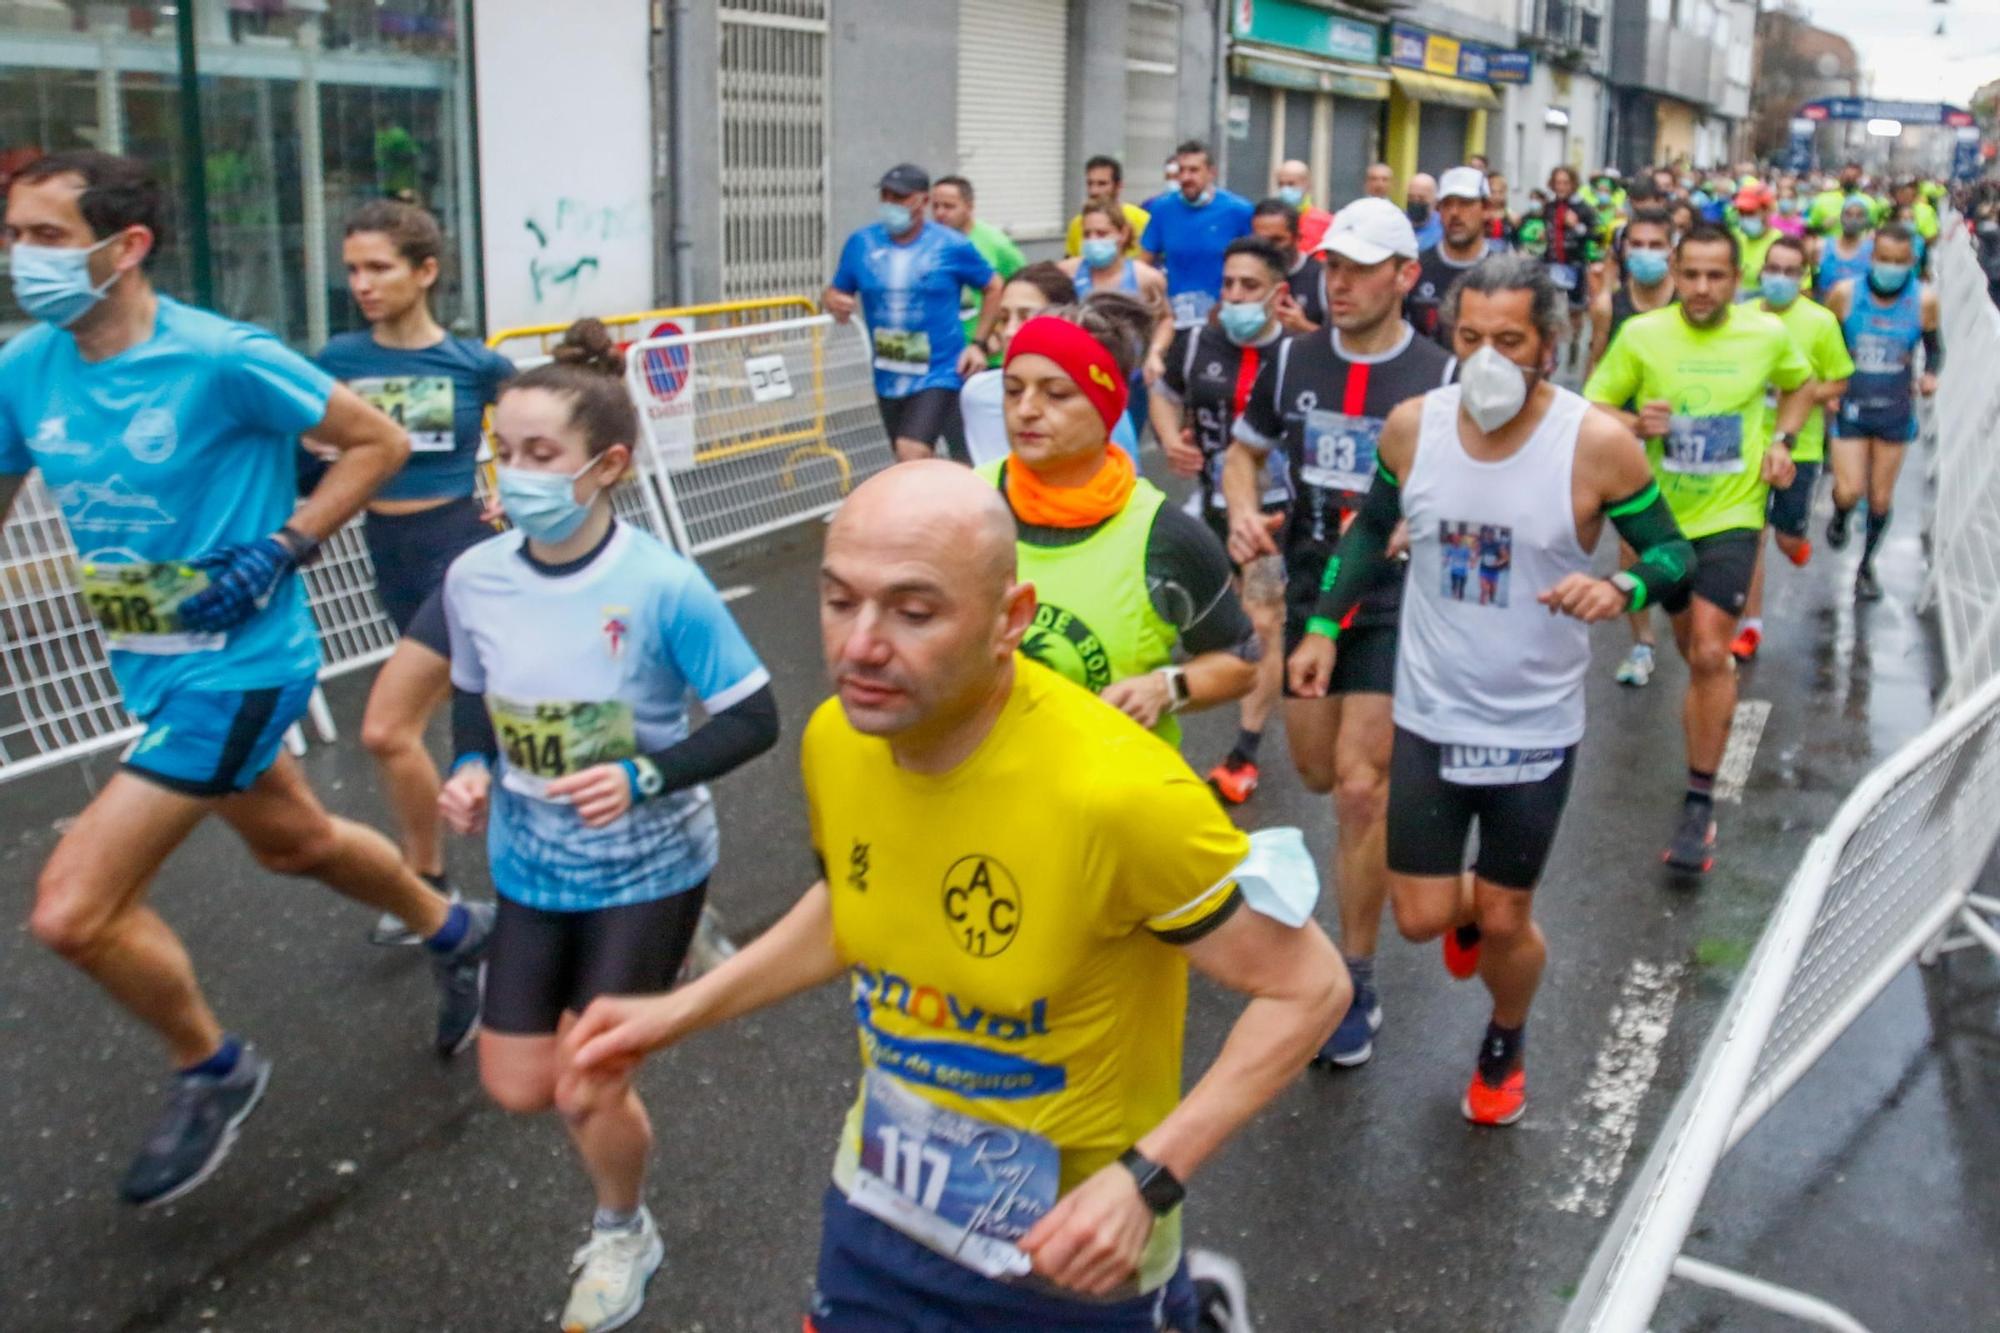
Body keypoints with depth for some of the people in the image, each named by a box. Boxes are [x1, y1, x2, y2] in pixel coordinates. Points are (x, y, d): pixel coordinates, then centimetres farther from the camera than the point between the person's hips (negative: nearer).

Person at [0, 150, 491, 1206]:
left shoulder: (221, 359, -21)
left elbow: (379, 443, -11)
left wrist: (283, 549, -18)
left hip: (237, 664, -7)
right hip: (146, 666, 7)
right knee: (292, 843, 25)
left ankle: (210, 1070, 17)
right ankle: (455, 932, 51)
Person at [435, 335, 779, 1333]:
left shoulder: (663, 585, -25)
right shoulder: (473, 578, -11)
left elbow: (753, 720, -17)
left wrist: (644, 778, -31)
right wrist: (471, 769, -12)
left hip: (646, 869, -5)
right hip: (531, 867, 5)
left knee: (585, 1092, 2)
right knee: (517, 1088, 11)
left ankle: (622, 1236, 36)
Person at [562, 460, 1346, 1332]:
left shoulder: (1119, 793, -31)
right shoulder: (835, 740, -12)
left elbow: (1307, 988, -19)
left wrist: (1148, 1180, -26)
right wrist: (682, 1010, 3)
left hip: (1068, 1249, -5)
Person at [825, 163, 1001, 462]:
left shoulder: (952, 246, -7)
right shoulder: (861, 243, 1)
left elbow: (994, 287, 5)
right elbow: (834, 293, 10)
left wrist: (978, 343, -3)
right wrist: (835, 303, -14)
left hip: (938, 374, -5)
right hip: (888, 379, 5)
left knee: (913, 453, -23)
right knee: (920, 465, 17)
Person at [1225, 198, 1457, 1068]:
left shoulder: (1440, 377, -9)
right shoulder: (1292, 361, 1)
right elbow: (1244, 451, 15)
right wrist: (1244, 512, -6)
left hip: (1395, 609, -5)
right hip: (1307, 596, 5)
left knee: (1360, 790, -10)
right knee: (1319, 774, 15)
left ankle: (1355, 987, 5)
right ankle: (1412, 777, 53)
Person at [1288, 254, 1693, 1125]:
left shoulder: (1598, 444, -17)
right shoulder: (1412, 426, -8)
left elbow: (1673, 552, -7)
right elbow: (1372, 528, 10)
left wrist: (1621, 588, -29)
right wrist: (1324, 625, 7)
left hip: (1536, 729, -2)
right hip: (1428, 717, 2)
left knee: (1505, 922, 11)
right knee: (1422, 918, 6)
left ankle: (1505, 1042, 44)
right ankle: (1464, 908, 45)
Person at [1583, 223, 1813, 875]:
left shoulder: (1767, 334, -5)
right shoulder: (1640, 334, -8)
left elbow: (1800, 384, 16)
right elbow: (1593, 407, -2)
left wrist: (1783, 441, -1)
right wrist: (1635, 424, -23)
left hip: (1732, 513, -2)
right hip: (1663, 515, 2)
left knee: (1708, 654, -15)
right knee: (1691, 646, 18)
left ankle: (1700, 806, -8)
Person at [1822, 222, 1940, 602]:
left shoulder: (1924, 299, -7)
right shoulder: (1844, 294, -10)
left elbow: (1934, 348, 8)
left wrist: (1930, 375, -12)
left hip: (1896, 411, 1)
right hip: (1850, 408, -1)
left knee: (1880, 498, 9)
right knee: (1849, 491, -10)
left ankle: (1866, 566, 31)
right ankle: (1840, 517, 29)